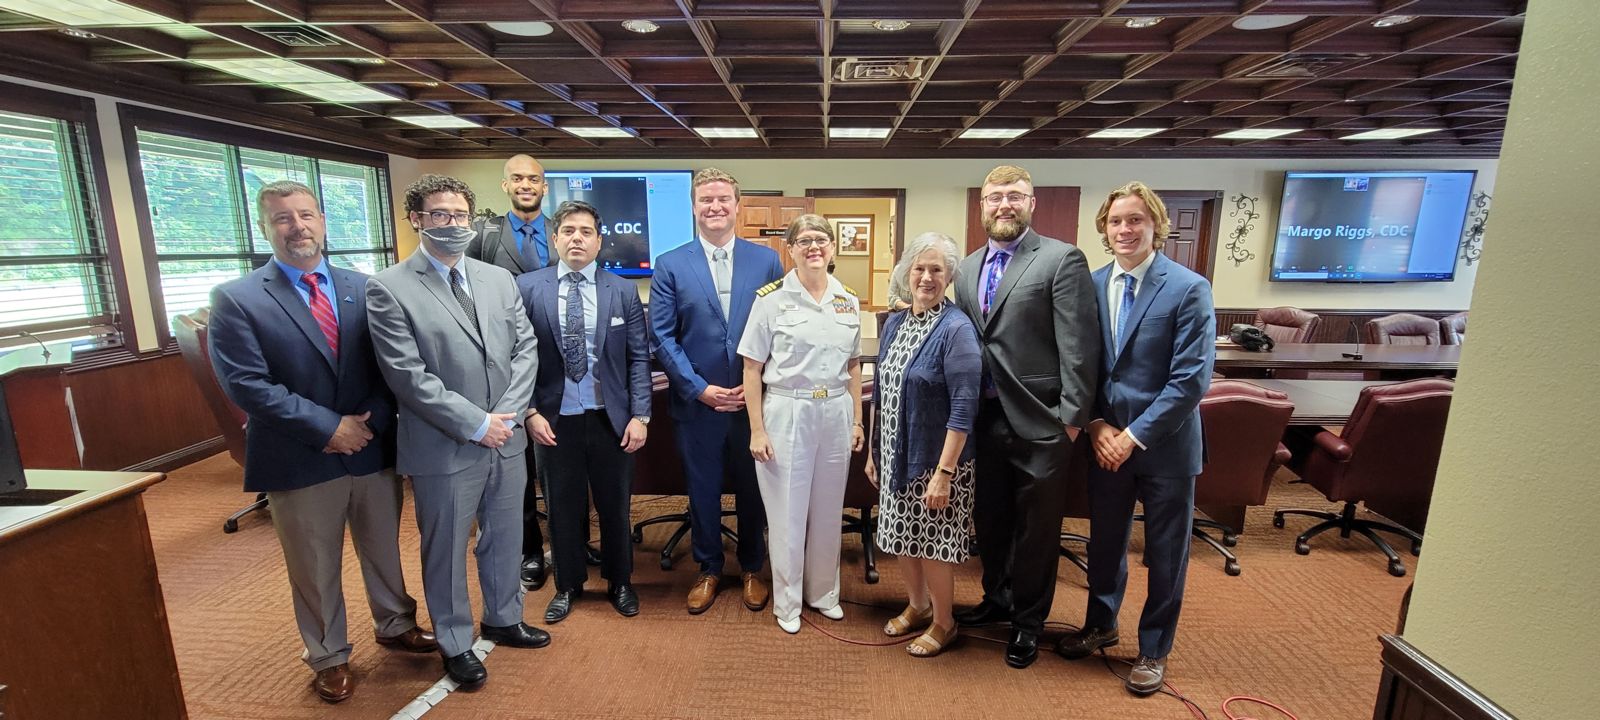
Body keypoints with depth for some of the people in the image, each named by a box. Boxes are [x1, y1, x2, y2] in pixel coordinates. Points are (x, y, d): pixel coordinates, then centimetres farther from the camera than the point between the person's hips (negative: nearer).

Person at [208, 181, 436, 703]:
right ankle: (328, 657, 36)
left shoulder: (363, 287, 3)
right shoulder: (236, 299, -5)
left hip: (373, 448, 3)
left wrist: (369, 423, -12)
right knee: (315, 569, 15)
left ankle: (395, 626, 42)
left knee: (384, 550, 19)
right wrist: (329, 426, -17)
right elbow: (246, 384, -13)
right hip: (301, 461, -2)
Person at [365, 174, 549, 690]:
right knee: (446, 551, 14)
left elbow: (526, 349, 3)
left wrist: (507, 415, -9)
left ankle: (504, 620, 43)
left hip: (507, 440, 5)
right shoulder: (389, 289, -10)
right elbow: (407, 376, -16)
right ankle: (455, 643, 36)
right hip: (444, 449, -4)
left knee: (505, 539, 20)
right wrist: (475, 424, -16)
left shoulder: (499, 279, 6)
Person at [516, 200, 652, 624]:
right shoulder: (527, 287, -1)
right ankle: (567, 585, 36)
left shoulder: (622, 290, 0)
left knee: (615, 505, 13)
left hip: (611, 417, 0)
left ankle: (619, 583, 35)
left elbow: (639, 356, -1)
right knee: (562, 506, 14)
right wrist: (530, 411, -7)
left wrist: (639, 415, -7)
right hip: (554, 419, 0)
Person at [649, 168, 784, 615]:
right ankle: (708, 569, 35)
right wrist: (699, 388, -11)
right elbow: (662, 336, -3)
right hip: (697, 402, 0)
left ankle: (752, 569, 35)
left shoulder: (767, 260, 1)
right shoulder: (670, 266, -1)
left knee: (752, 488, 14)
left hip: (754, 399, 1)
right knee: (703, 490, 13)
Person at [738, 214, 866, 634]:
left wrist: (857, 420, 10)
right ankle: (787, 602, 29)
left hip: (836, 413, 4)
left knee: (828, 510, 16)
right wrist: (757, 430, -8)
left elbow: (853, 366, 12)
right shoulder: (771, 298, -7)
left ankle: (823, 592, 37)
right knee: (787, 513, 9)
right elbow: (752, 369, -6)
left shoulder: (848, 301, 6)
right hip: (787, 413, -3)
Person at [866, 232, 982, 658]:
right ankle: (917, 605, 41)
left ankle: (943, 622, 30)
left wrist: (944, 472, -21)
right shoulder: (894, 323, 5)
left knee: (934, 542, 8)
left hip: (934, 459, -6)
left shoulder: (957, 329, -15)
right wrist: (872, 452, 12)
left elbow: (964, 409, -18)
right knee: (904, 537, 18)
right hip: (895, 457, 6)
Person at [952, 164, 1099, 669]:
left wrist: (1073, 418, -14)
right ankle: (998, 598, 42)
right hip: (985, 419, 6)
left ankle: (1028, 620, 32)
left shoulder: (1061, 259, -8)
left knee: (1035, 528, 11)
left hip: (1038, 421, -5)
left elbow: (1079, 346, -12)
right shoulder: (967, 268, 10)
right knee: (989, 518, 19)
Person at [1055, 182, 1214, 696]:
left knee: (1165, 555, 13)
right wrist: (1096, 425, -7)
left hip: (1165, 445, -3)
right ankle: (1101, 625, 42)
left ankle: (1153, 650, 34)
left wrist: (1134, 436, -16)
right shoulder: (1092, 285, 1)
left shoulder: (1188, 288, -12)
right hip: (1105, 440, 4)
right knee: (1104, 541, 19)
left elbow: (1191, 380, -16)